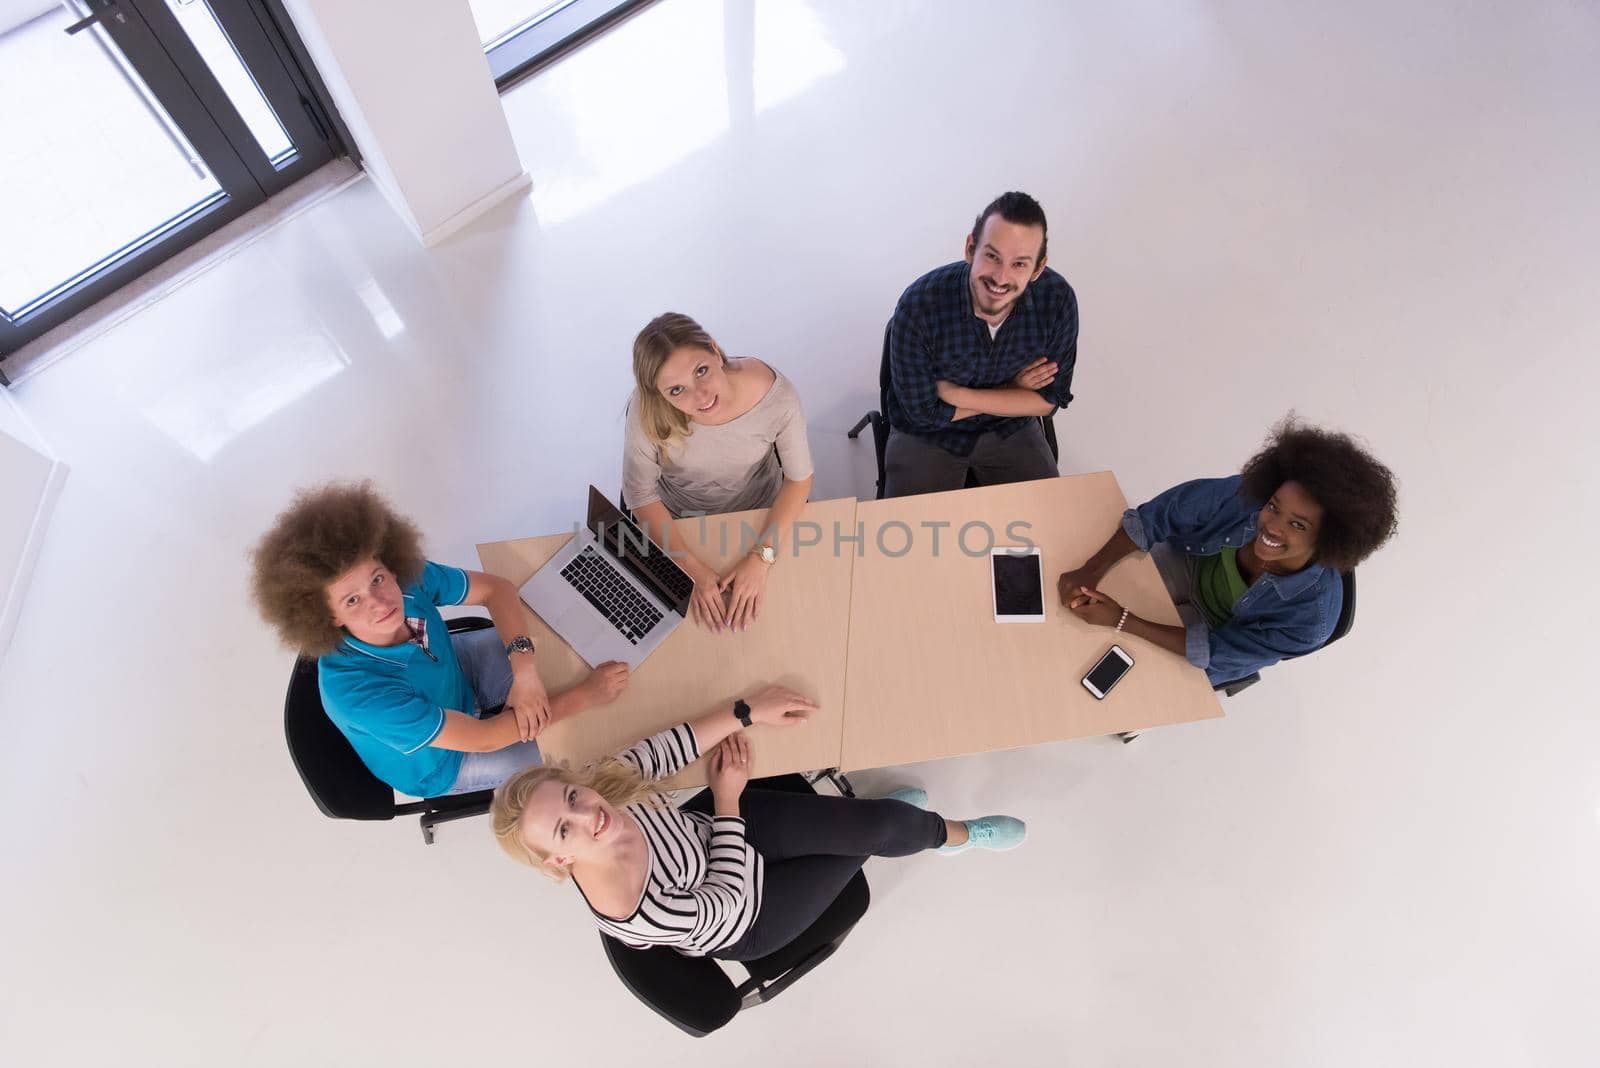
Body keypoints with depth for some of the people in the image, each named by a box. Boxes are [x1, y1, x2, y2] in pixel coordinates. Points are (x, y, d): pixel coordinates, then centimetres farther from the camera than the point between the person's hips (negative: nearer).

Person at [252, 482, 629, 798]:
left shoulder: (411, 578, -30)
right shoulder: (355, 693, -42)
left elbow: (497, 589, -13)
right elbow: (482, 739, -34)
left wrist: (524, 669, -30)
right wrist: (585, 694, -32)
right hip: (436, 765, -4)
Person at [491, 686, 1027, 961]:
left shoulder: (605, 783, -29)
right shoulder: (637, 916, -40)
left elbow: (666, 748, -12)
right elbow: (727, 899, -24)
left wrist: (747, 711, -15)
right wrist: (727, 799, -17)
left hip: (725, 830, 4)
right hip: (745, 920, -4)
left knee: (876, 819, -9)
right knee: (869, 839, -5)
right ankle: (956, 834, 30)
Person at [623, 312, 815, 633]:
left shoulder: (776, 396, -34)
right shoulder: (648, 411, -34)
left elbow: (799, 477, -18)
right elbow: (640, 494, -19)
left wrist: (760, 559, -25)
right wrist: (694, 569, -25)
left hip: (759, 511, 0)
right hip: (675, 521, 0)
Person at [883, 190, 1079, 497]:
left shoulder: (1058, 299, -21)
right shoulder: (918, 305, -30)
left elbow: (1049, 400, -12)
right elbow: (925, 411, -20)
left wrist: (955, 394, -22)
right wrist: (1012, 392, -17)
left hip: (1011, 429, 3)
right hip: (927, 436, -2)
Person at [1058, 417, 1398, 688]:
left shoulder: (1311, 619, -38)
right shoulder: (1247, 495, -35)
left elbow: (1217, 652, -29)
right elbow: (1157, 515, -24)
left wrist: (1121, 621, -35)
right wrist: (1091, 571, -34)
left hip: (1224, 630, -2)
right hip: (1193, 565, 3)